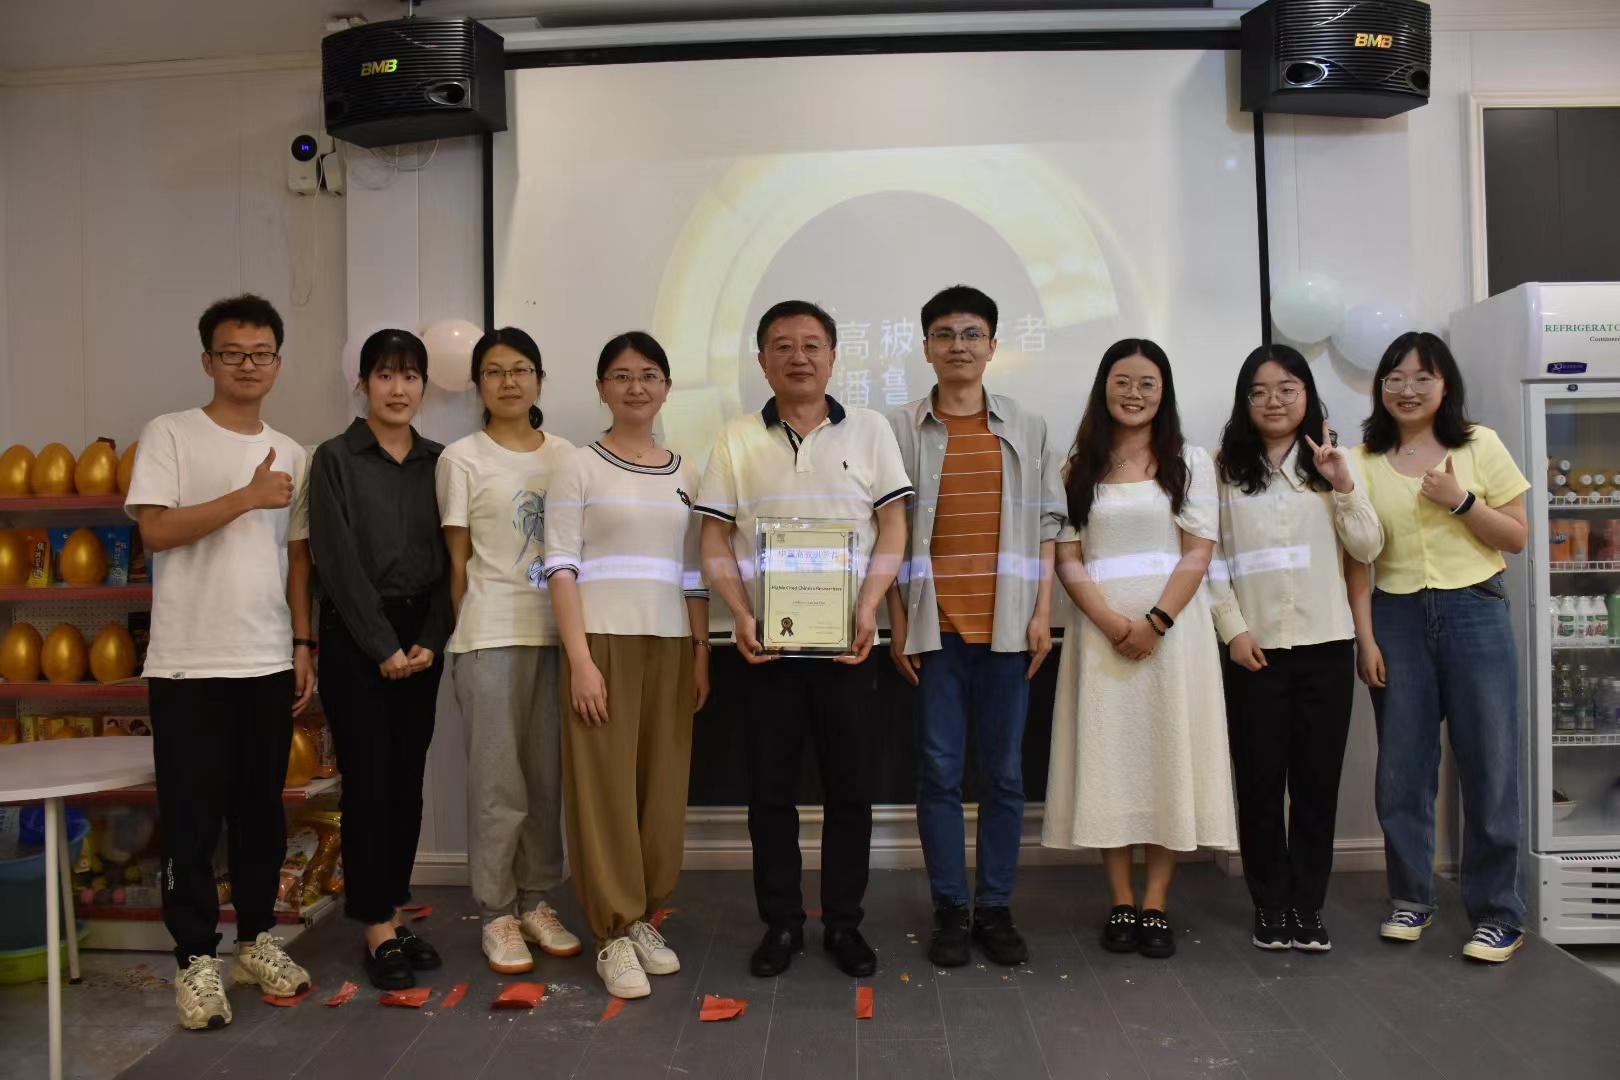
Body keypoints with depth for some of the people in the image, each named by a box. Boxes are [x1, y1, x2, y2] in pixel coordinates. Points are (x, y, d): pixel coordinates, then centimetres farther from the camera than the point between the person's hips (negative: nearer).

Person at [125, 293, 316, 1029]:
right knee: (192, 819, 2)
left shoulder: (291, 454, 12)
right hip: (189, 664, -4)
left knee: (262, 812, 12)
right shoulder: (170, 435, -2)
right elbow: (155, 530, -13)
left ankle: (256, 938, 26)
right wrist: (247, 497, -14)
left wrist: (303, 646, 9)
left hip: (269, 663, 4)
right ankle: (197, 958, 14)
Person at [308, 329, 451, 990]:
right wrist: (382, 646, -11)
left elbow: (449, 561, 5)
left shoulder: (437, 463, 9)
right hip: (356, 639, -4)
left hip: (420, 641, 4)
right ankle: (377, 930, 7)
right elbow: (338, 562, -8)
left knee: (408, 782, 8)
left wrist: (429, 642, -5)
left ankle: (395, 915, 20)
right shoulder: (335, 459, -2)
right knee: (368, 781, -2)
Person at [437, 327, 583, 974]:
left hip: (556, 630, 3)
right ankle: (498, 915, 14)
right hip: (492, 636, -3)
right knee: (498, 782, 0)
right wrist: (468, 635, 2)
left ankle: (538, 903, 23)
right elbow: (458, 560, 3)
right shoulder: (463, 458, 1)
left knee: (548, 777, 8)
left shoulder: (565, 456, 10)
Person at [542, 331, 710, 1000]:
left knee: (664, 786, 6)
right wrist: (579, 659, -13)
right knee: (604, 786, -2)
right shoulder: (581, 467, 0)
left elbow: (694, 573, 14)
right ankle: (615, 934, 9)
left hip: (671, 645, 4)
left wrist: (702, 652, 7)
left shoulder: (684, 474, 13)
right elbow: (560, 567, -5)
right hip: (603, 642, -4)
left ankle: (644, 918, 22)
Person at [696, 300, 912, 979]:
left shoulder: (869, 430, 4)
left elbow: (892, 532, 1)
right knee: (770, 788, 6)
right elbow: (714, 544, 4)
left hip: (845, 641, 0)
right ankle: (780, 923, 21)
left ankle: (843, 922, 21)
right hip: (767, 642, 1)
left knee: (850, 787, 6)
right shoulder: (736, 441, 6)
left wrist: (867, 610, -12)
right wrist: (741, 615, -10)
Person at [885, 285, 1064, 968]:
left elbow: (1046, 527, 9)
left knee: (1005, 773, 6)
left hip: (1008, 626, 2)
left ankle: (996, 908, 18)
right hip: (933, 627, -1)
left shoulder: (1028, 431, 11)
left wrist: (1042, 614, 1)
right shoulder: (901, 430, 5)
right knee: (939, 772, 3)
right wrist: (898, 623, -2)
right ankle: (949, 911, 14)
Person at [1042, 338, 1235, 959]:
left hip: (1173, 625, -1)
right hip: (1100, 626, 1)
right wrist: (1113, 622, -12)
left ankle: (1155, 905, 8)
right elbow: (1067, 559, 3)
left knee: (1168, 751, -1)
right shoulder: (1078, 467, 10)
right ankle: (1121, 903, 10)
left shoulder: (1189, 462, 8)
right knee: (1107, 754, 1)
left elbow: (1198, 553, -1)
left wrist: (1157, 622, -14)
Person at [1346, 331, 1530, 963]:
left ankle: (1498, 914, 15)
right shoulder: (1365, 461, 5)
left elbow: (1517, 537, 3)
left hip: (1474, 612, -1)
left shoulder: (1480, 446, 3)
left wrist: (1461, 501, -12)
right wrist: (1365, 636, -3)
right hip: (1397, 618, 1)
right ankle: (1411, 899, 22)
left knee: (1489, 764, 2)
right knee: (1402, 768, 7)